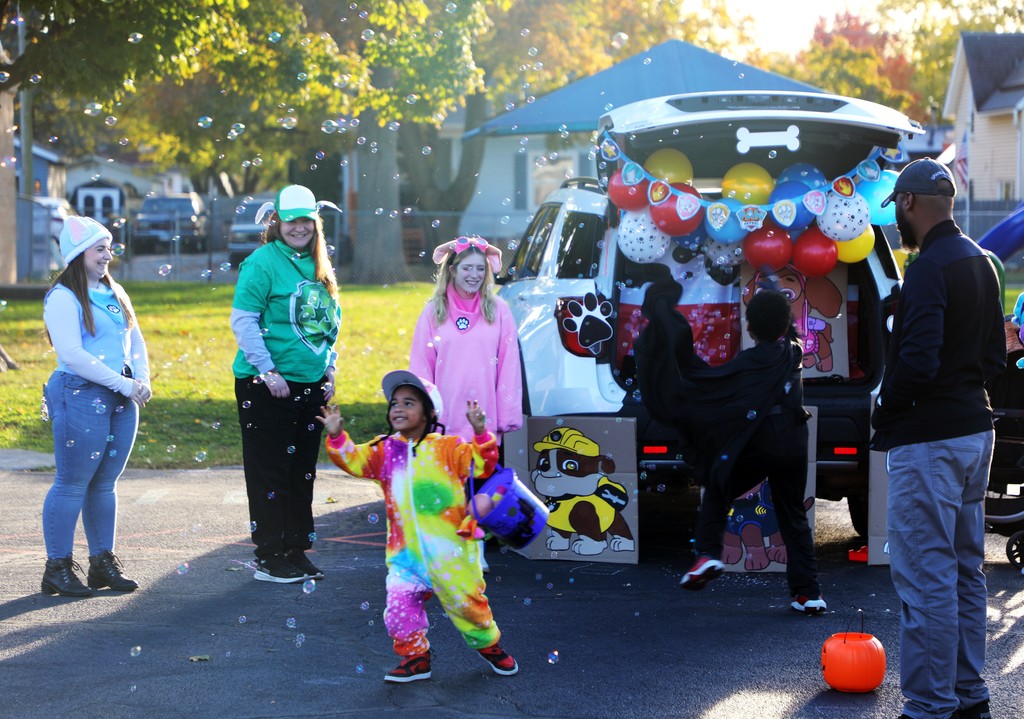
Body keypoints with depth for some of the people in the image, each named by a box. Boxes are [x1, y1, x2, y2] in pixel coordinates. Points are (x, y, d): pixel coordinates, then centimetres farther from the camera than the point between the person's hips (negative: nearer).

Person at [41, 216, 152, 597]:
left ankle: (103, 562, 18)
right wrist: (123, 384, -16)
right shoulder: (63, 297, -9)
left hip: (121, 399, 7)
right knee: (72, 484, -3)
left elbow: (136, 339, 19)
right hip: (81, 397, -7)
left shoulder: (114, 292, 15)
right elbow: (72, 354, -17)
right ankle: (57, 568, 4)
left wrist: (142, 380, 0)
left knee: (105, 483, 11)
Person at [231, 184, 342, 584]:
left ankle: (297, 552, 21)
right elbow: (243, 321, -15)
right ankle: (269, 558, 5)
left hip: (310, 386, 7)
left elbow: (330, 321, 20)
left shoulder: (317, 267, 12)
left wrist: (329, 371, 11)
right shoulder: (263, 262, -10)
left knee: (303, 473, 12)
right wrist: (269, 371, -18)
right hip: (266, 386, -7)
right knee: (270, 474, -2)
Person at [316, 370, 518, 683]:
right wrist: (337, 437, -16)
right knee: (399, 605, -6)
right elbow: (354, 460, -1)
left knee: (465, 600, 7)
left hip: (449, 549, -3)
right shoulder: (384, 451, 8)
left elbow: (480, 465, -9)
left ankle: (488, 644, 32)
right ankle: (415, 656, 13)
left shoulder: (447, 448, -1)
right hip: (404, 551, 3)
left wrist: (480, 434, -23)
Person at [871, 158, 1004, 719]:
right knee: (965, 572, 16)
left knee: (925, 578, -6)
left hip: (929, 441, -10)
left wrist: (883, 413, -9)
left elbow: (917, 362, -25)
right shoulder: (981, 263, 12)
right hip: (975, 430, 10)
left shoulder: (930, 269, -18)